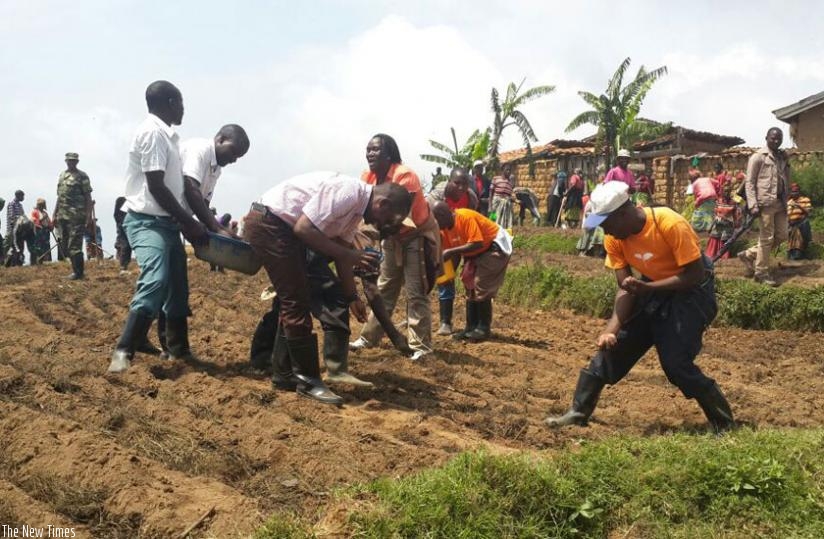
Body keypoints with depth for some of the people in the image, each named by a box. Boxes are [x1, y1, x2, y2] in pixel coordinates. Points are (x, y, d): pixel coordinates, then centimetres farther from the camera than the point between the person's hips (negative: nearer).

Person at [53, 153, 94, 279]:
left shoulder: (82, 176, -3)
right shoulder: (62, 175, 16)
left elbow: (88, 198, -7)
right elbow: (59, 196, 20)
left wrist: (89, 217, -14)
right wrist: (55, 214, 16)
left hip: (76, 216, -7)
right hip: (62, 216, 7)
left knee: (74, 245, -8)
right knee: (64, 245, 11)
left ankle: (78, 272, 1)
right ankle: (77, 269, 21)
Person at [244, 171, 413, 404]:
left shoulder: (356, 205, 6)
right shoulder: (347, 193, -24)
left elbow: (342, 249, 13)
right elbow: (303, 229, -28)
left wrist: (352, 297, 14)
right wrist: (349, 255, -25)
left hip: (285, 227, 10)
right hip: (268, 224, -10)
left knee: (293, 301, 15)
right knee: (297, 302, -9)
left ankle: (288, 373, 25)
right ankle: (307, 380, -2)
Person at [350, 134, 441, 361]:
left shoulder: (404, 175, -27)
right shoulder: (368, 177, -5)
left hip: (418, 235, -7)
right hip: (393, 237, 7)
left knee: (415, 293, -6)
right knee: (384, 289, 14)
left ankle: (420, 346, 1)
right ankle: (369, 337, 24)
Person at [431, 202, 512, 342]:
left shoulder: (466, 217, -30)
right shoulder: (445, 228, -5)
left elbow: (477, 244, -35)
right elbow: (455, 255, 1)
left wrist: (451, 251, -34)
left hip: (495, 246, -9)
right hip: (476, 253, 9)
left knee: (481, 286, -14)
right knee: (469, 286, 7)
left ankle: (484, 329, -5)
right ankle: (471, 328, 13)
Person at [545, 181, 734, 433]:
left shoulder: (670, 224, -29)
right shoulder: (614, 238, -11)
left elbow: (696, 275, -26)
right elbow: (625, 288, -9)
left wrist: (646, 287, -34)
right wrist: (612, 328, -24)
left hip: (691, 290, -6)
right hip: (651, 289, 6)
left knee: (676, 363, -17)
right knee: (611, 348, -1)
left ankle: (724, 425, 2)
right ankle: (578, 413, 9)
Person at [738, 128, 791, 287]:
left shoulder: (783, 157, 15)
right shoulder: (758, 157, -4)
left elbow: (786, 182, 18)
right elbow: (749, 182, -8)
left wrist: (786, 201, 10)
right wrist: (753, 205, -16)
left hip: (780, 203, 7)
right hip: (765, 203, -7)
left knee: (781, 236, 9)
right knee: (766, 238, -2)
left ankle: (749, 255, 22)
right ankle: (761, 273, 8)